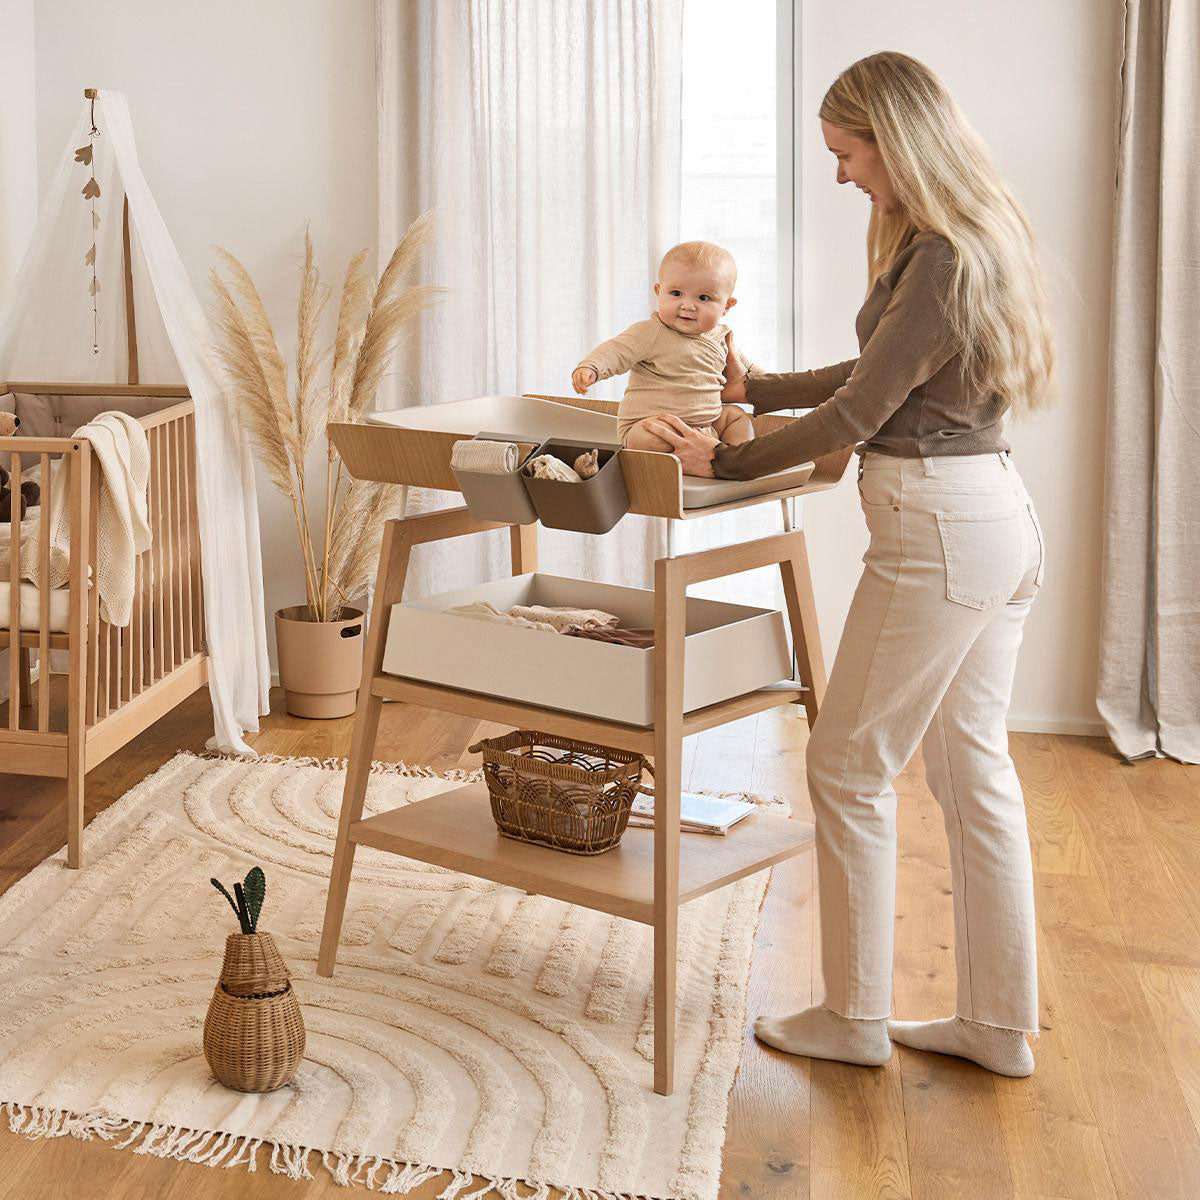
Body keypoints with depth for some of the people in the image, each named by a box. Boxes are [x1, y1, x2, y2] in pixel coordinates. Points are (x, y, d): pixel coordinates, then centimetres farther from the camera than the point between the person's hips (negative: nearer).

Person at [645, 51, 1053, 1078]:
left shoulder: (944, 261, -19)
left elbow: (858, 412, -17)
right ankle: (1000, 1024, 22)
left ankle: (854, 1018, 15)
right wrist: (755, 390, 26)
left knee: (850, 768, 2)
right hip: (996, 522, 10)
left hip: (939, 532, -10)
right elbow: (881, 376, 21)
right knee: (974, 770, 13)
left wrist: (726, 462, -7)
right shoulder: (976, 242, 12)